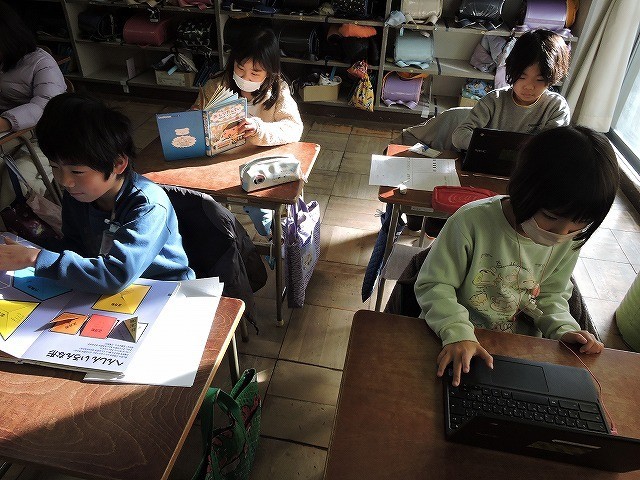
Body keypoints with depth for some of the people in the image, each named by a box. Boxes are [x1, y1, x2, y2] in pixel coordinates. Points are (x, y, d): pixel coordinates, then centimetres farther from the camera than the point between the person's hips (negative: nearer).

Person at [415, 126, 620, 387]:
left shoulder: (569, 241, -7)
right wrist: (458, 333, -31)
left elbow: (551, 294, 10)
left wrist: (563, 328, -9)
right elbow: (434, 285, -17)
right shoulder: (472, 221, -24)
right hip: (454, 340, -3)